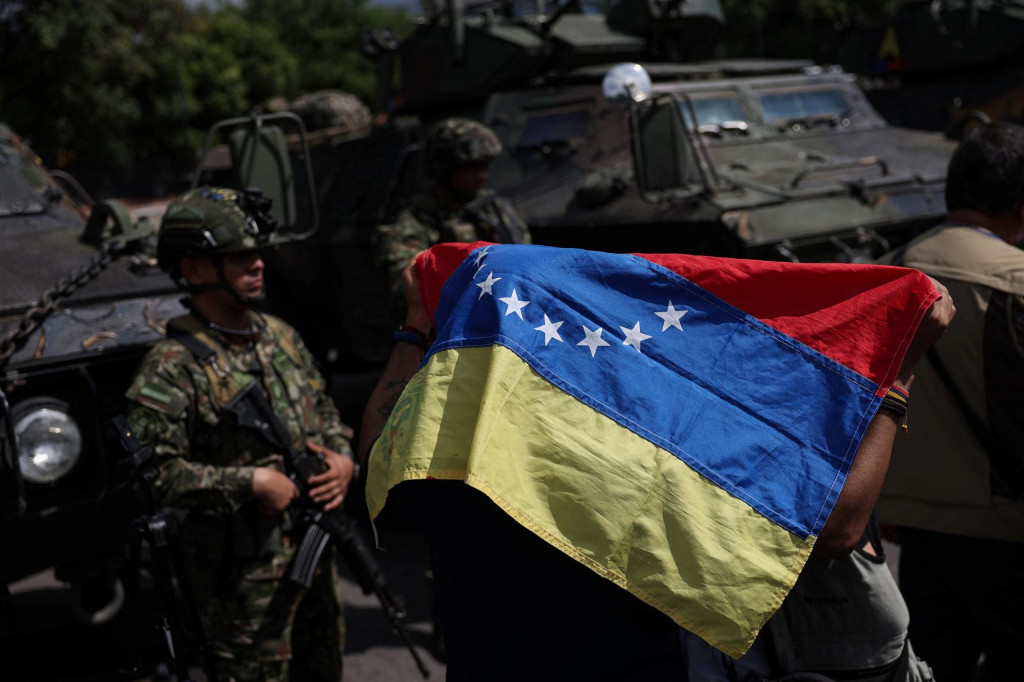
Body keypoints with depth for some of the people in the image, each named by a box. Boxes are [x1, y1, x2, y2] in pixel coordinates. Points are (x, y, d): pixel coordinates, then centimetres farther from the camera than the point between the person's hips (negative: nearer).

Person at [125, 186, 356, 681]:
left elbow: (324, 412, 18)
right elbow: (150, 470, -24)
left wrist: (343, 458, -3)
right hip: (244, 572, -7)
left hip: (314, 549, 7)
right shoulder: (174, 366, -17)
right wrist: (250, 483, -25)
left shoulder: (280, 335, 7)